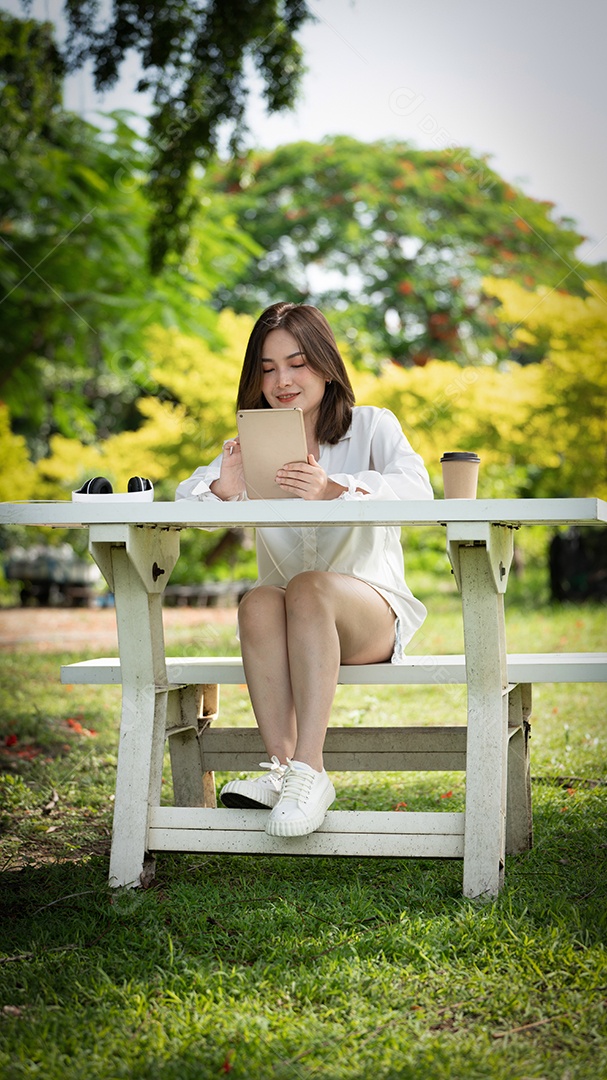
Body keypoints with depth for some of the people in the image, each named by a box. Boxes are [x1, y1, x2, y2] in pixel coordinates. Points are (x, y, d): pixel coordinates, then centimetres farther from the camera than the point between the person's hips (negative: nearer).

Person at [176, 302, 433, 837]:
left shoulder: (371, 426, 2)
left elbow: (416, 487, -18)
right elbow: (186, 501, -1)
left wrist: (334, 488, -38)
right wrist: (225, 489, -27)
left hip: (373, 611, -3)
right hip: (287, 627, 3)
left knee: (309, 588, -35)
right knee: (260, 601, -31)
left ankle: (309, 769, -41)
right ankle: (282, 765, -37)